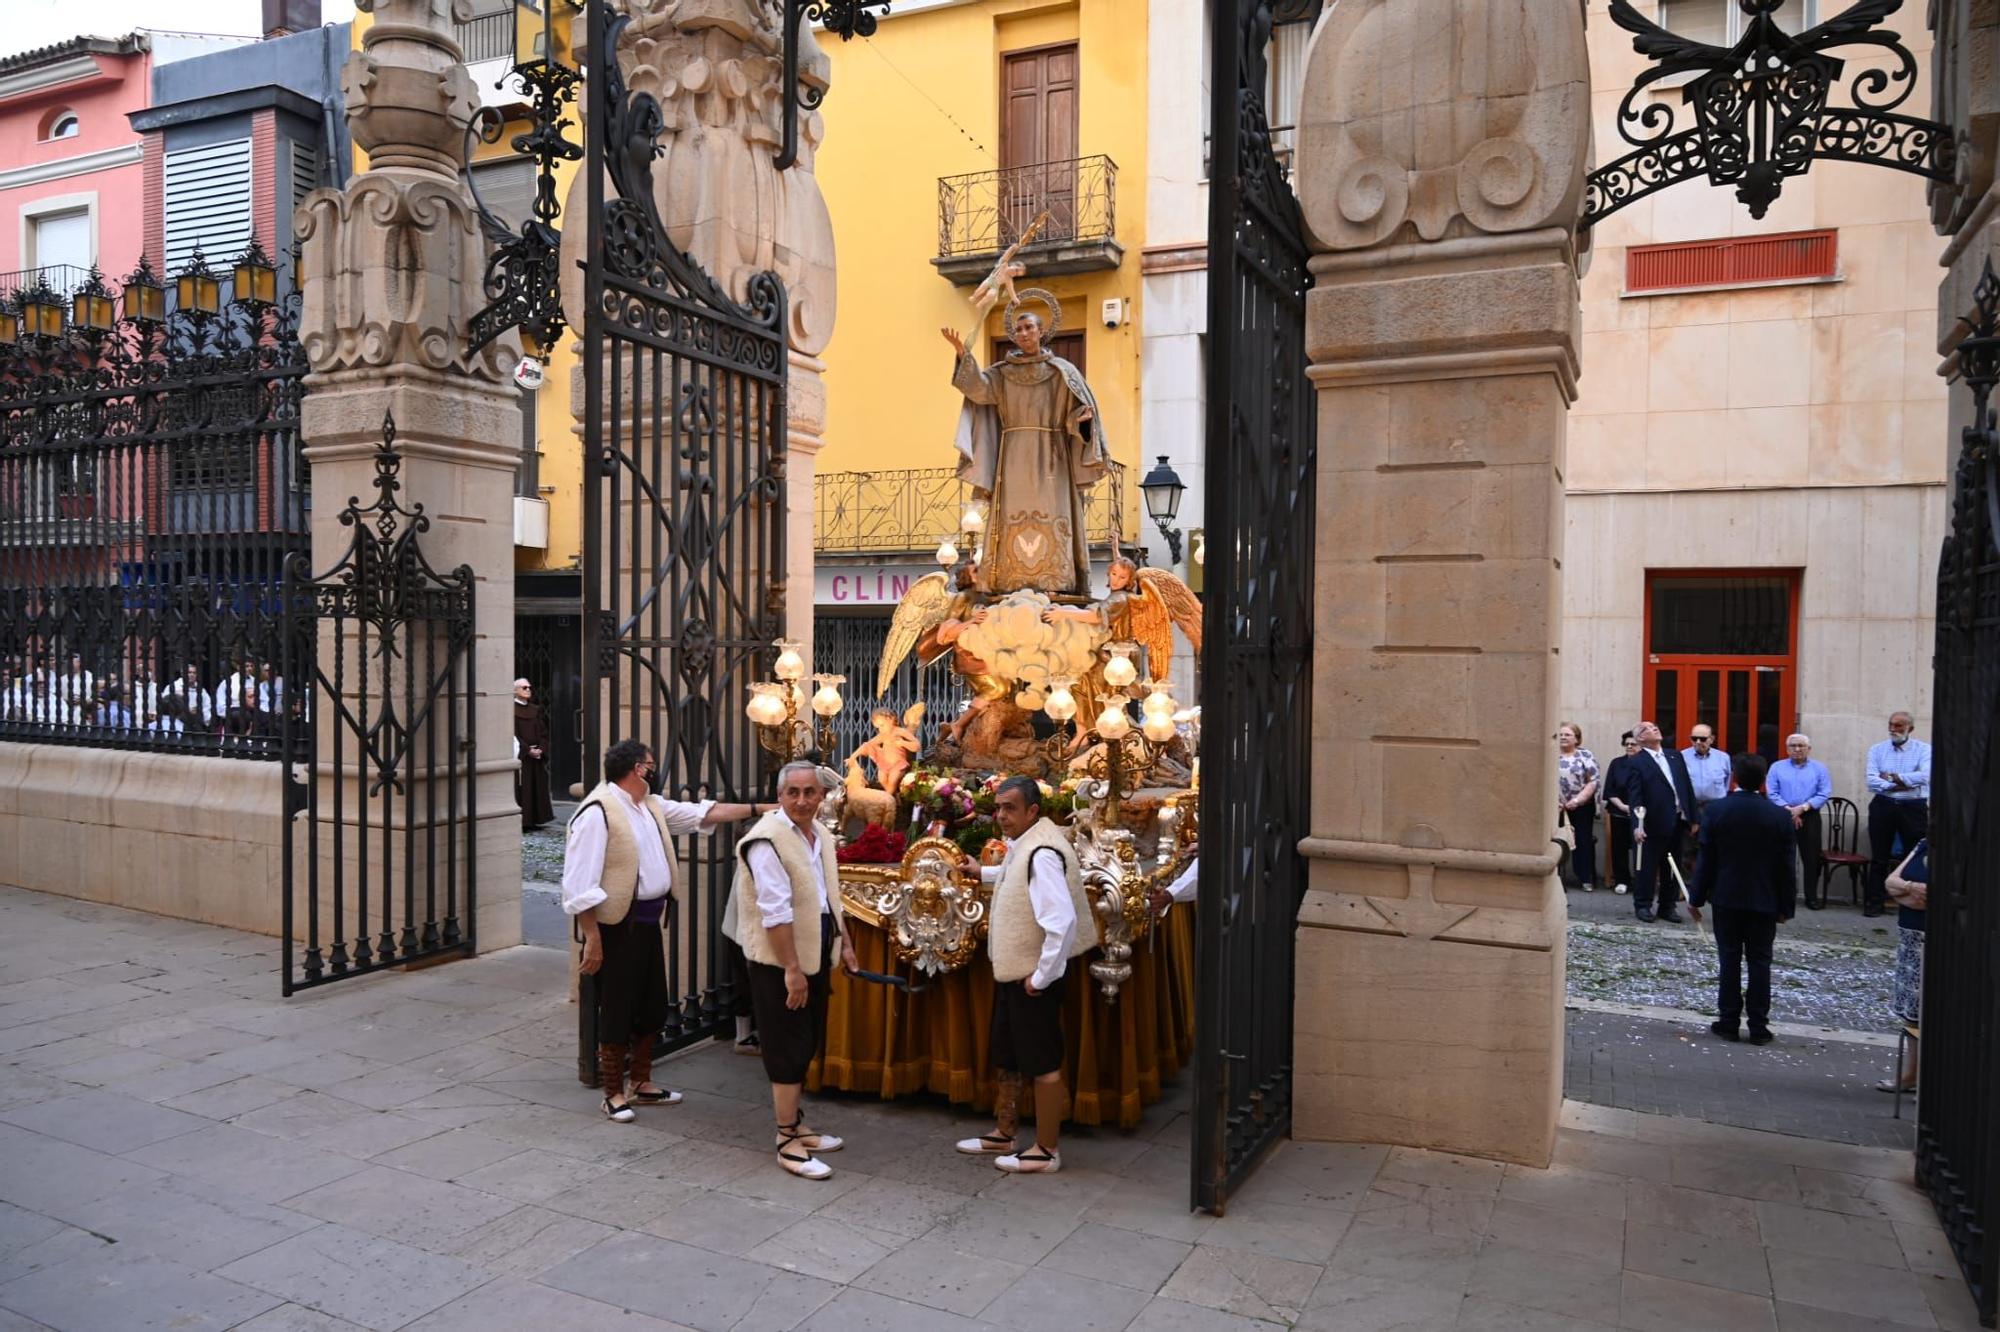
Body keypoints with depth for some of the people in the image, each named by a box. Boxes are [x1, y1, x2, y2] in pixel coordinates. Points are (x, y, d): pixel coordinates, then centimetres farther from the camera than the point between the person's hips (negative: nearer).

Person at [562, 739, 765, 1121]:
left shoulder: (652, 807, 11)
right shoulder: (598, 813, -18)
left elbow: (703, 814, 16)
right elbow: (579, 884, -20)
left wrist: (759, 809, 13)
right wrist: (592, 939, -21)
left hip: (649, 920, 9)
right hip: (617, 925, -9)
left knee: (652, 1007, 17)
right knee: (617, 1011, 2)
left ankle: (642, 1082, 32)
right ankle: (613, 1093, 17)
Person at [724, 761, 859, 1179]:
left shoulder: (820, 836, 8)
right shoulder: (767, 839, -19)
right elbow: (776, 911, -22)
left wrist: (845, 944, 16)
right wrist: (792, 969, -22)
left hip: (816, 957, 8)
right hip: (779, 962, -8)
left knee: (805, 1046, 17)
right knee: (787, 1050, -2)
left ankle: (795, 1124, 31)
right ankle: (788, 1145, 7)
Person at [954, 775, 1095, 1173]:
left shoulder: (1042, 853, -25)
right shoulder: (1022, 846, 6)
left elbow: (1063, 921, -30)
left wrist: (1042, 977, -22)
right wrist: (982, 872, 41)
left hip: (1033, 978, -10)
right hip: (1011, 972, 10)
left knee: (1042, 1064, 4)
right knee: (1007, 1058, 21)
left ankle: (1046, 1151, 18)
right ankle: (1004, 1135, 36)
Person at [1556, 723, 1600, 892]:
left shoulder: (1586, 755, -3)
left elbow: (1594, 781, -8)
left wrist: (1577, 800, -17)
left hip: (1582, 807, -1)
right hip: (1556, 807, 2)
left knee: (1584, 842, 3)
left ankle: (1586, 879, 10)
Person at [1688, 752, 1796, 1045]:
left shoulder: (1716, 810, -9)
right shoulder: (1779, 816, -7)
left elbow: (1705, 859, -5)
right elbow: (1785, 866, -3)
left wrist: (1696, 897, 3)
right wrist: (1786, 905, 6)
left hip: (1726, 898, 0)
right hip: (1765, 900, 0)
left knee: (1729, 960, 6)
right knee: (1759, 962, 6)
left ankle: (1729, 1023, 10)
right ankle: (1758, 1027, 9)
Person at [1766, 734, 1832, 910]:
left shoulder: (1819, 768, 6)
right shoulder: (1777, 767, 7)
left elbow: (1824, 794, -3)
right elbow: (1772, 793, -1)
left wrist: (1803, 808, -14)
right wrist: (1789, 810, -12)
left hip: (1810, 817, 0)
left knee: (1811, 858, 0)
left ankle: (1812, 896, 9)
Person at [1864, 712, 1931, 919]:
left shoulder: (1923, 750, 0)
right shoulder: (1877, 749, 5)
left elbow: (1925, 776, -18)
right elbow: (1872, 782, -7)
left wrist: (1893, 777, -11)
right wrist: (1903, 784, -15)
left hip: (1913, 808, -1)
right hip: (1883, 807, 1)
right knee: (1879, 859, 7)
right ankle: (1873, 903, 12)